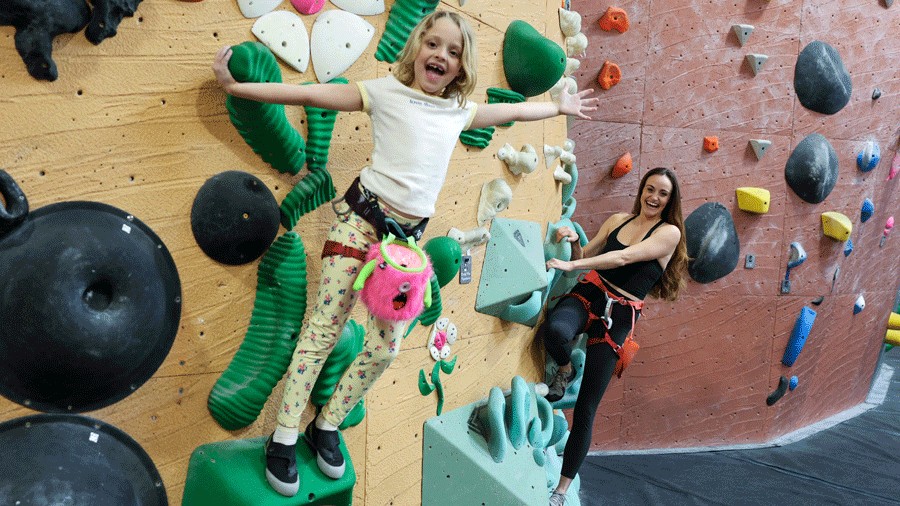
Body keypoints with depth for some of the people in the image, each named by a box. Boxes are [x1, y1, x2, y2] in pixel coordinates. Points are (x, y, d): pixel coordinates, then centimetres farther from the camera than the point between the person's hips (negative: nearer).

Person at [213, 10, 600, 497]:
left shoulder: (459, 109, 12)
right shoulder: (385, 91, -2)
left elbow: (513, 110, 29)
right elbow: (307, 94, -4)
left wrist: (559, 106, 40)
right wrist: (235, 85, -6)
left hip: (409, 233, 5)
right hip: (363, 216, -4)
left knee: (385, 346, 4)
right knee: (325, 327, -3)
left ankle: (326, 426, 23)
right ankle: (283, 436, 9)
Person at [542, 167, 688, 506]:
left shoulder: (669, 232, -3)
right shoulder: (619, 219, 12)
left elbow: (624, 257, -17)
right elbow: (586, 257, 15)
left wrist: (571, 265, -24)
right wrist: (574, 241, -7)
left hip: (619, 316, -3)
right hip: (589, 293, 3)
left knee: (585, 410, 1)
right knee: (555, 330, -37)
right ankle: (564, 371, 1)